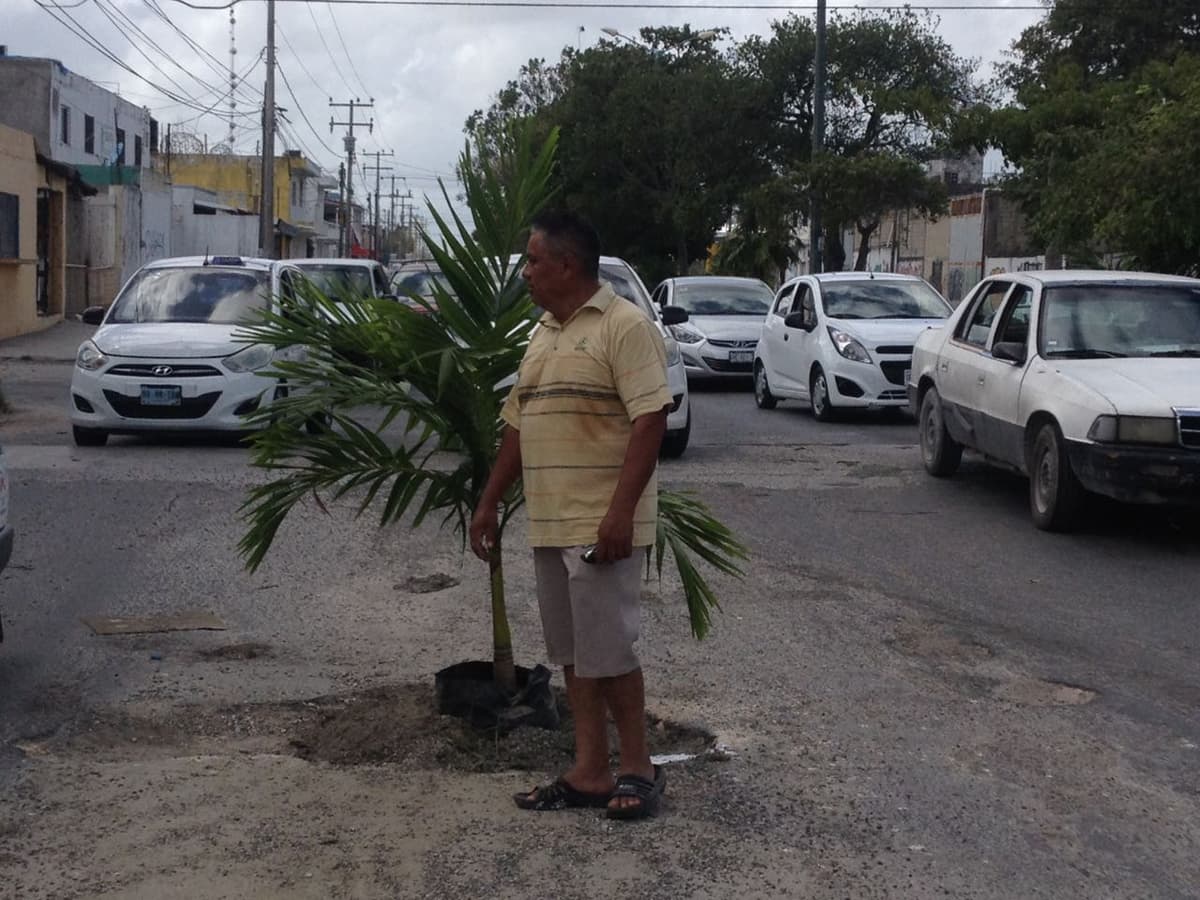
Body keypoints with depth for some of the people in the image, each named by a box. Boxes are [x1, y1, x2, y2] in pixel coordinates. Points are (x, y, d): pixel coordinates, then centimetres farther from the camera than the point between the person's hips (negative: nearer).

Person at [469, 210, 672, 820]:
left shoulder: (624, 326, -10)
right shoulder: (542, 334, 16)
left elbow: (650, 420, -18)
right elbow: (518, 425, 21)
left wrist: (621, 510, -24)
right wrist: (489, 503, 19)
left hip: (601, 525, -8)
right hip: (548, 523, 8)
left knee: (608, 649, -3)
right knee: (573, 652, 10)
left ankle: (638, 766, 11)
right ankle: (589, 772, 17)